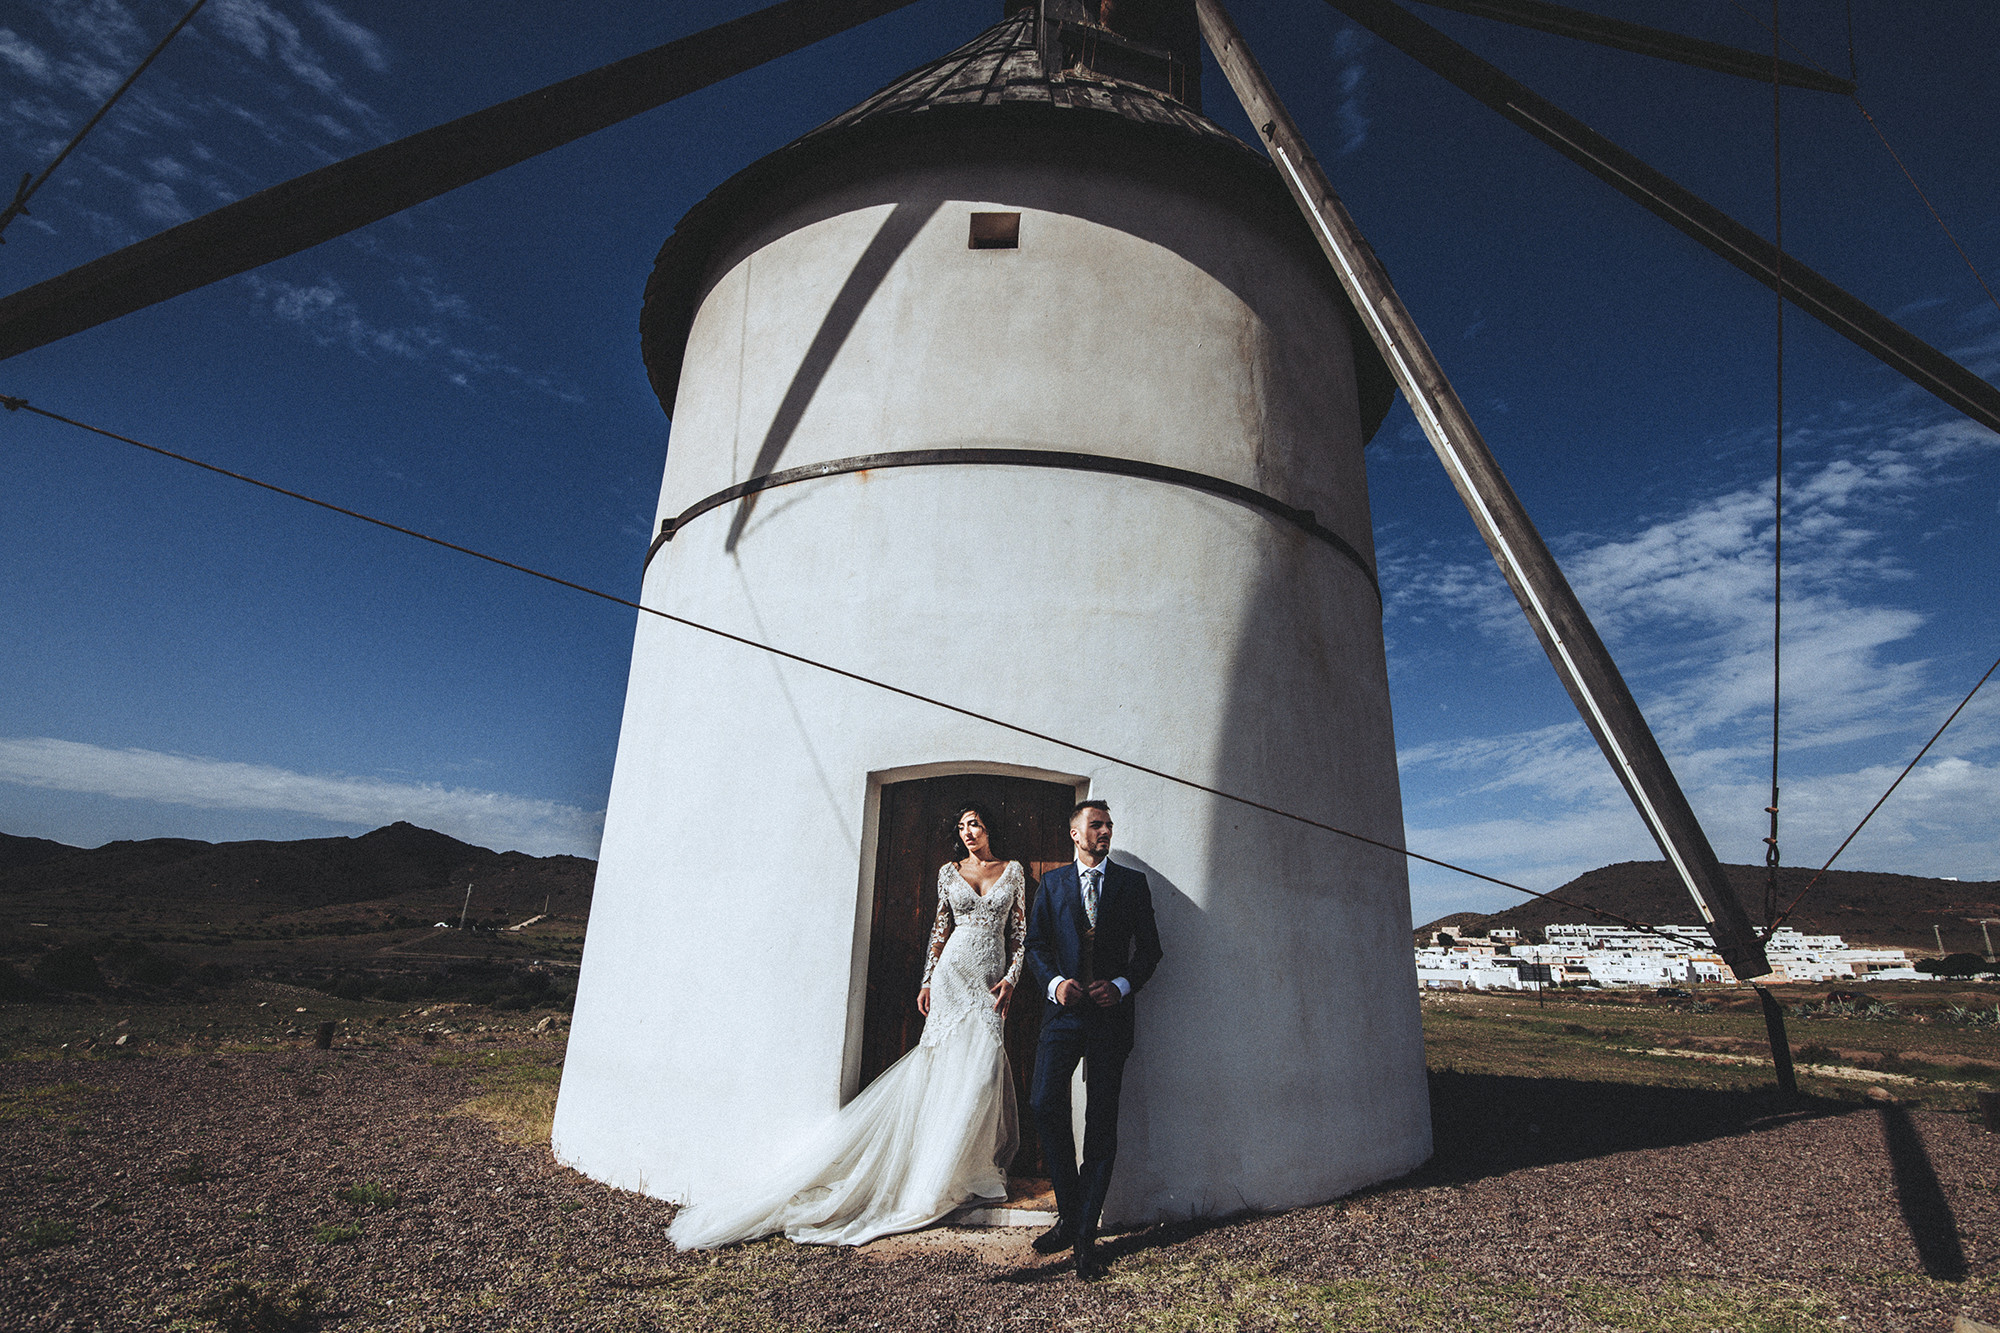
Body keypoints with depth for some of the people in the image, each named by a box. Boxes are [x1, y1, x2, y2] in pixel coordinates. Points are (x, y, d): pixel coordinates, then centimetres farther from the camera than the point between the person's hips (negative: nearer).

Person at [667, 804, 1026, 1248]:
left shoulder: (1014, 871, 7)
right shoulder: (948, 871, 7)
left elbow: (1021, 931, 6)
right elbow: (940, 928, 8)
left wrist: (1011, 978, -4)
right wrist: (927, 981, 3)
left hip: (992, 980, 1)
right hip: (952, 973, -1)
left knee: (980, 1069, -2)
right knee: (945, 1066, -4)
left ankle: (974, 1169, 14)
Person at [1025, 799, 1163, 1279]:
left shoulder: (1132, 883, 7)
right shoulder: (1053, 883, 10)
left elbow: (1149, 949, 6)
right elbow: (1036, 943, 8)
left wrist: (1121, 986, -10)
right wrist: (1055, 982, -9)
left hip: (1111, 1013, -1)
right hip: (1064, 1010, 1)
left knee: (1101, 1122, 2)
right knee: (1045, 1104, -8)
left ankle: (1086, 1235, 13)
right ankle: (1069, 1215, 12)